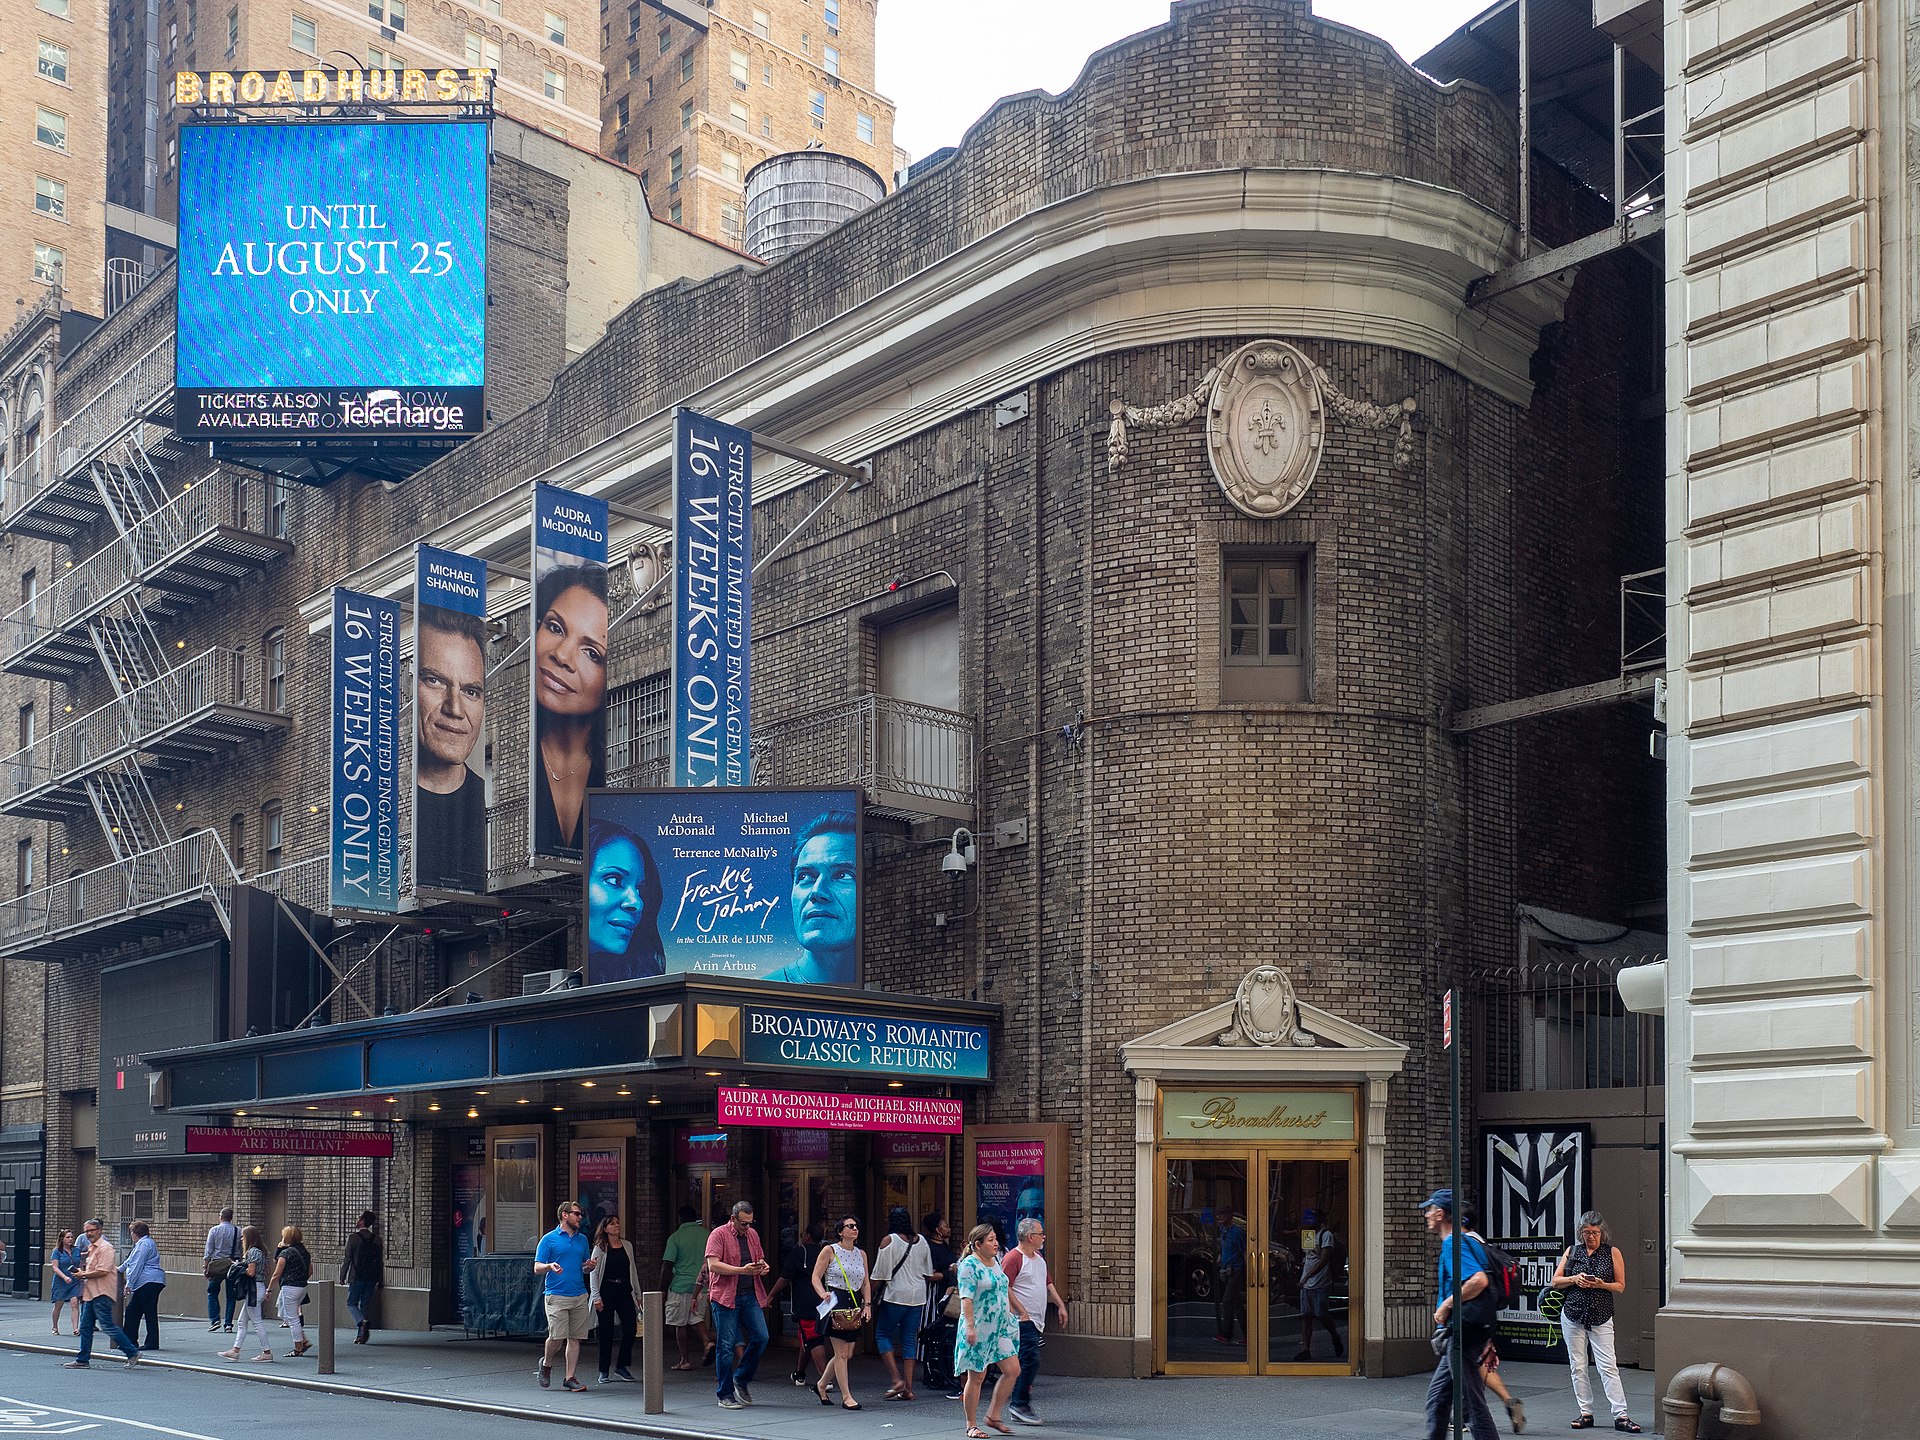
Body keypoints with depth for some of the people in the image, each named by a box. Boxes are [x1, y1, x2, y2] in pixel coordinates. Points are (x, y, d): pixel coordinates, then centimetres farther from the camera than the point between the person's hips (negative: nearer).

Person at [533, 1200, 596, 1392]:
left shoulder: (582, 1240, 17)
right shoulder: (549, 1239, 1)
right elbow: (537, 1268, -2)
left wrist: (589, 1266, 1)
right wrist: (550, 1266, -23)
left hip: (579, 1296, 5)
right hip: (556, 1295, -5)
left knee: (575, 1338, 2)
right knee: (557, 1337, -10)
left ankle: (570, 1377, 8)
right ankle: (546, 1364, 17)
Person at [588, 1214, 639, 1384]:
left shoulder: (627, 1246, 11)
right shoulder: (600, 1248, -1)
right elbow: (594, 1273, -3)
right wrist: (596, 1297, -10)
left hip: (624, 1292, 4)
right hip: (606, 1292, -4)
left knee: (631, 1328, -6)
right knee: (606, 1332, 0)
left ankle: (622, 1366, 9)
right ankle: (603, 1371, 9)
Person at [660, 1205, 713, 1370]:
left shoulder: (676, 1237, -8)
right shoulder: (707, 1235, 4)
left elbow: (667, 1266, -9)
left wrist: (662, 1289, -2)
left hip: (680, 1285, -4)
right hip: (702, 1286, 4)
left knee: (680, 1323, 5)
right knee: (697, 1317, 18)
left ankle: (685, 1360, 7)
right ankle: (707, 1341, -8)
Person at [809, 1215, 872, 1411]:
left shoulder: (861, 1254, 15)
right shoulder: (829, 1251, -1)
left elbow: (866, 1283, 18)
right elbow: (816, 1277, -3)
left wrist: (867, 1303, 4)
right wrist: (823, 1294, -21)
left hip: (855, 1305, 6)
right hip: (835, 1304, -6)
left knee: (847, 1354, 8)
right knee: (842, 1353, -7)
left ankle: (821, 1385, 28)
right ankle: (846, 1397, -2)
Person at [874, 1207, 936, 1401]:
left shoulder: (889, 1241, -9)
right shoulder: (922, 1241, 8)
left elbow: (881, 1274, -10)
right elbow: (928, 1273, 14)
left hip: (895, 1295, -5)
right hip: (918, 1296, 5)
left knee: (883, 1334, 7)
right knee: (910, 1339, 9)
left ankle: (897, 1379, -7)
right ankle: (908, 1388, 6)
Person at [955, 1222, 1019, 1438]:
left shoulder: (996, 1262, 13)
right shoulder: (969, 1265, -12)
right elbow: (966, 1298, -18)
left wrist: (1011, 1317, 21)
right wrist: (970, 1326, -24)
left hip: (1001, 1327, 8)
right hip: (979, 1329, -8)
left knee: (1012, 1371, 1)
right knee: (976, 1378, -1)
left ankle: (993, 1415, 14)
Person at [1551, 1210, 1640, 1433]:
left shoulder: (1612, 1253, 3)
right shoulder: (1571, 1251, 9)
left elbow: (1620, 1285, 4)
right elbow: (1555, 1281, 9)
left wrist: (1602, 1285, -15)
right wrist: (1574, 1279, -10)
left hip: (1601, 1317, -2)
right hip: (1573, 1316, 2)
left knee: (1608, 1367, -9)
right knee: (1578, 1366, 4)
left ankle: (1621, 1416, -9)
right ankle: (1586, 1413, 11)